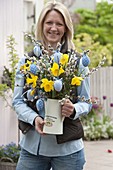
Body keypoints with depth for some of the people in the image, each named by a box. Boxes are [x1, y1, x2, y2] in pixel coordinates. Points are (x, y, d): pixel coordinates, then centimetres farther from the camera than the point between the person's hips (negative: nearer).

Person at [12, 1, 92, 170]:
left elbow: (86, 102, 4)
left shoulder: (78, 62, -2)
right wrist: (34, 118, -16)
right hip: (32, 145, 1)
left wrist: (73, 110, -18)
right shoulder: (27, 61, 3)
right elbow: (18, 101, 3)